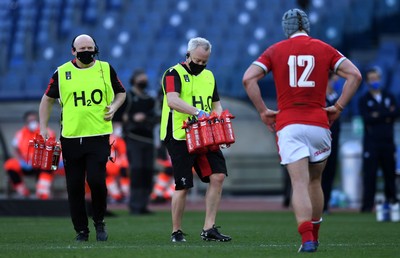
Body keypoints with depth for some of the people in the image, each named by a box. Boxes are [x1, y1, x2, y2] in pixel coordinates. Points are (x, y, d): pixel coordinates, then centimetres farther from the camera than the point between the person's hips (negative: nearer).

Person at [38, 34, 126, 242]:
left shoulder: (106, 69, 5)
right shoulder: (62, 73, 3)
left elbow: (121, 92, 19)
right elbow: (47, 99, 12)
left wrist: (114, 107, -2)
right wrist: (43, 128, 5)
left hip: (99, 136, -1)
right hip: (71, 137, 1)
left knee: (96, 180, -14)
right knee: (74, 186, 4)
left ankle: (99, 222, 10)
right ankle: (81, 230, 16)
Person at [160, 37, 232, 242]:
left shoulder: (209, 76, 16)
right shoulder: (174, 74, -6)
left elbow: (216, 104, 19)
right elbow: (172, 101, -23)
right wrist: (197, 112, -34)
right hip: (180, 138, -6)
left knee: (218, 176, -6)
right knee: (183, 186, -3)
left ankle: (209, 228, 0)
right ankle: (176, 232, 12)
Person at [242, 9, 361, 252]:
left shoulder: (275, 51, 8)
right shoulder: (324, 49, 9)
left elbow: (249, 78, -4)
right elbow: (355, 75, -3)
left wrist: (263, 111, 2)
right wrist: (338, 108, 1)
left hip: (288, 125, -1)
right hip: (319, 124, 1)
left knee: (299, 184, -7)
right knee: (314, 181, 18)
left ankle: (307, 238, -24)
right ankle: (314, 236, 25)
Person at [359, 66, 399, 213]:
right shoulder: (364, 100, 6)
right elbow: (366, 117, -10)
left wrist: (378, 115, -10)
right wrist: (387, 114, -7)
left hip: (388, 141, 3)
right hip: (371, 143, -3)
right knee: (369, 173, -8)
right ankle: (367, 204, -8)